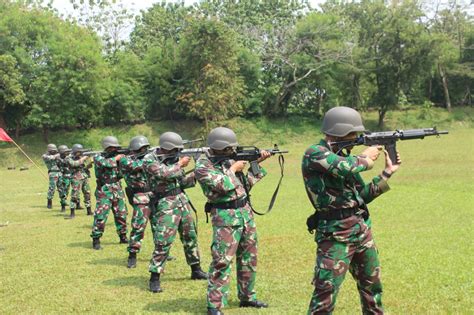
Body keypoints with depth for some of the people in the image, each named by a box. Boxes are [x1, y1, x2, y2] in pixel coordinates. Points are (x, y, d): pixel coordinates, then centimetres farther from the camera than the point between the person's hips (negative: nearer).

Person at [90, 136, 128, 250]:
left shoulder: (116, 156, 11)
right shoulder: (98, 157, -4)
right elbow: (105, 164, -25)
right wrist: (116, 159, -14)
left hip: (117, 190, 6)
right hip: (104, 191, -5)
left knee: (121, 214, 10)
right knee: (101, 216, -10)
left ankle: (123, 237, 23)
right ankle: (96, 240, -3)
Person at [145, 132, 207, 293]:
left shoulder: (173, 159, 10)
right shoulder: (150, 160, -10)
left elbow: (183, 182, 13)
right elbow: (165, 173, -26)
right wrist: (180, 164, -10)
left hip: (182, 201, 7)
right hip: (165, 205, -7)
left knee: (190, 237, 14)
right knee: (163, 241, -12)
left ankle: (196, 270, 28)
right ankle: (154, 278, -3)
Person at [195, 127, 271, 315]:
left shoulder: (228, 160, 11)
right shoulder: (203, 166, -12)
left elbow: (247, 182, 19)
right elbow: (223, 185, -24)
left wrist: (258, 162, 12)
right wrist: (234, 169, -9)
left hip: (245, 212, 8)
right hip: (225, 217, -8)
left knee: (249, 258, 14)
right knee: (222, 261, -10)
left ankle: (247, 297, 27)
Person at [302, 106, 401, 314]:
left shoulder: (343, 155, 14)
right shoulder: (315, 153, -11)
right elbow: (344, 167, -30)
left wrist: (387, 172, 12)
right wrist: (365, 158, -10)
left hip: (362, 229, 9)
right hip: (335, 235, -8)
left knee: (372, 286, 20)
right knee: (325, 296, -9)